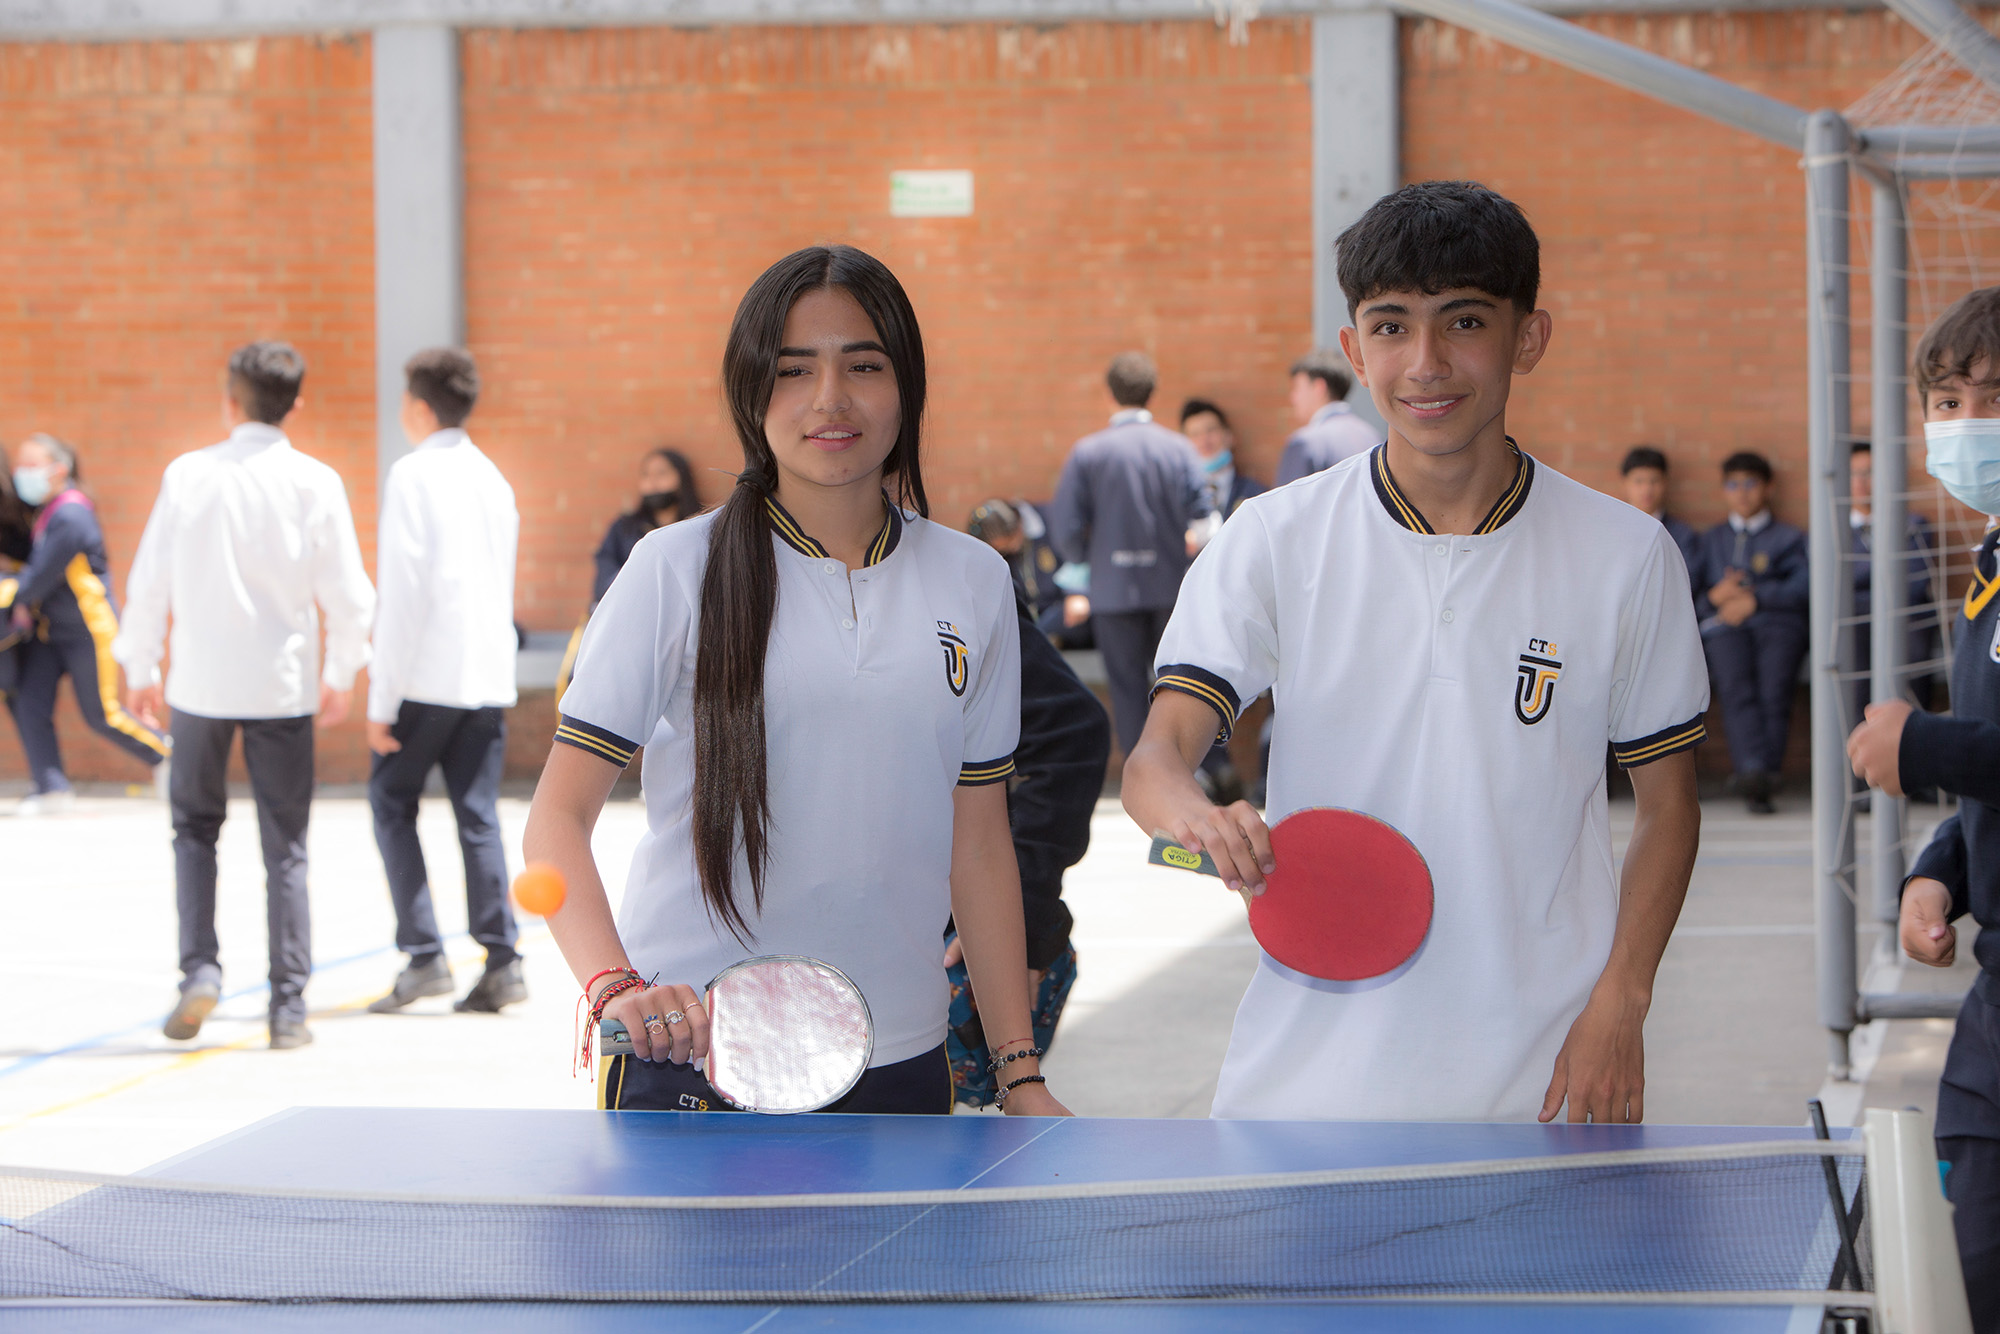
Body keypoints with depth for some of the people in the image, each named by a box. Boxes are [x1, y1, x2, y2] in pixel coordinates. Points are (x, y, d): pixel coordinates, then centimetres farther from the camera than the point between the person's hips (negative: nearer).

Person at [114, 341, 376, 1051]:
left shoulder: (188, 474, -4)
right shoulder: (315, 483, -5)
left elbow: (149, 581, -1)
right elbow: (347, 593, -4)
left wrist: (140, 669, 11)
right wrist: (341, 674, 11)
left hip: (201, 684, 0)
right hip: (282, 685, 0)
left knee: (194, 829, 18)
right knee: (284, 848, 7)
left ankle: (199, 969, 2)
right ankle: (288, 1007, 6)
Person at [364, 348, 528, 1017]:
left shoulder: (412, 474, -8)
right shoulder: (493, 477, 13)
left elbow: (403, 591, -12)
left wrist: (382, 700, -10)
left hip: (426, 674, -6)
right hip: (488, 672, 6)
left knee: (392, 801, 6)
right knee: (478, 814, 7)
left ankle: (423, 955, -1)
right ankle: (501, 960, 0)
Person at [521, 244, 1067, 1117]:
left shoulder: (975, 583, 6)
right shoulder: (676, 571, -5)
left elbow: (979, 844, 10)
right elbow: (558, 817, -8)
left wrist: (1020, 1075, 7)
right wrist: (613, 983, -25)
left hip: (898, 1068, 3)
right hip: (690, 1065, -3)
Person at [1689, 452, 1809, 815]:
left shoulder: (1788, 538, 26)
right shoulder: (1711, 540, 34)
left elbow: (1804, 587, 6)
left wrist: (1756, 598, -6)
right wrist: (1713, 597, -2)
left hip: (1776, 623, -1)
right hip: (1723, 626, 1)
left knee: (1774, 687, -32)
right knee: (1736, 687, -32)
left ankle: (1759, 780, -39)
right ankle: (1754, 772, -50)